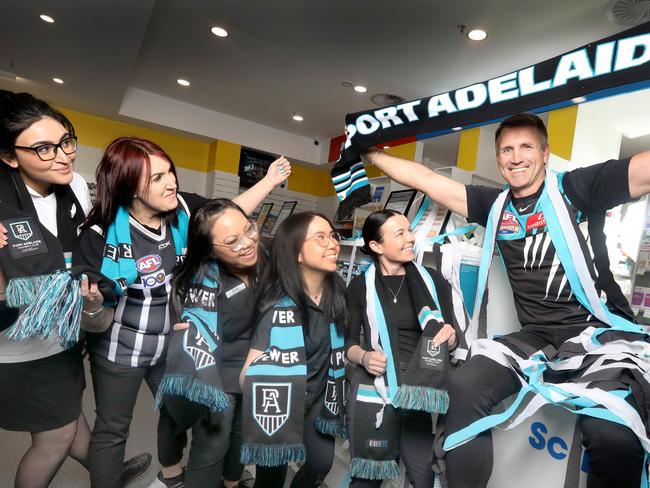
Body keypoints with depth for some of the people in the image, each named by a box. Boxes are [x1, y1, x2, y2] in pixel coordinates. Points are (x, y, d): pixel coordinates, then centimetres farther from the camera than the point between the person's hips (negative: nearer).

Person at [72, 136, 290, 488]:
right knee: (112, 428, 16)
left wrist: (270, 181, -6)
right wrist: (92, 307, -44)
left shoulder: (184, 209, -18)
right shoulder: (100, 235, -27)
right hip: (119, 350, -5)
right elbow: (97, 322, -20)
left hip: (172, 342, 5)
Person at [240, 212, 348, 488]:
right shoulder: (280, 305, -30)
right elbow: (249, 373, -28)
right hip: (279, 405, -5)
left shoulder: (337, 290, -9)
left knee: (321, 464, 12)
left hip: (318, 399, 5)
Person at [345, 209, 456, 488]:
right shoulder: (360, 286, -1)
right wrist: (363, 357, -15)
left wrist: (450, 337, -12)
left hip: (416, 391, 1)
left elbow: (451, 341, 9)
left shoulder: (432, 280, 3)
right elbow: (348, 341, 5)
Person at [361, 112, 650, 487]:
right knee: (464, 387, -18)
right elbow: (424, 178, 11)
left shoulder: (580, 187, -1)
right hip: (537, 336, 4)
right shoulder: (494, 206, 9)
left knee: (614, 435, -30)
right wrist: (371, 153, 15)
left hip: (601, 330, -3)